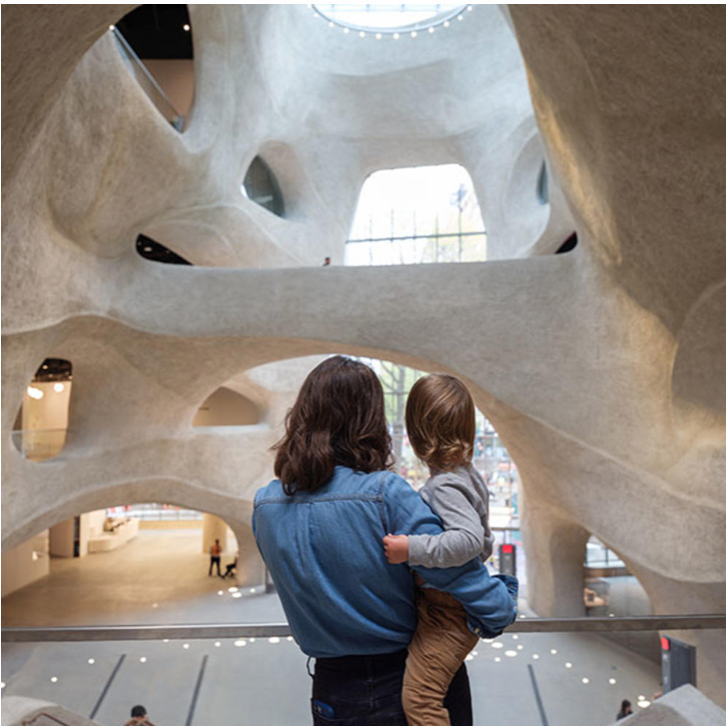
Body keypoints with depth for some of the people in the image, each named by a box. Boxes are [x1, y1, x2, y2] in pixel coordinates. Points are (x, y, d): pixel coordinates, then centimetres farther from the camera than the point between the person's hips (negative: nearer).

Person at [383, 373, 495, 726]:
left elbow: (470, 539, -37)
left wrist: (412, 549, -35)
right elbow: (484, 543, 17)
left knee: (419, 698, -12)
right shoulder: (467, 474, 6)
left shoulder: (446, 486, -23)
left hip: (447, 613, -10)